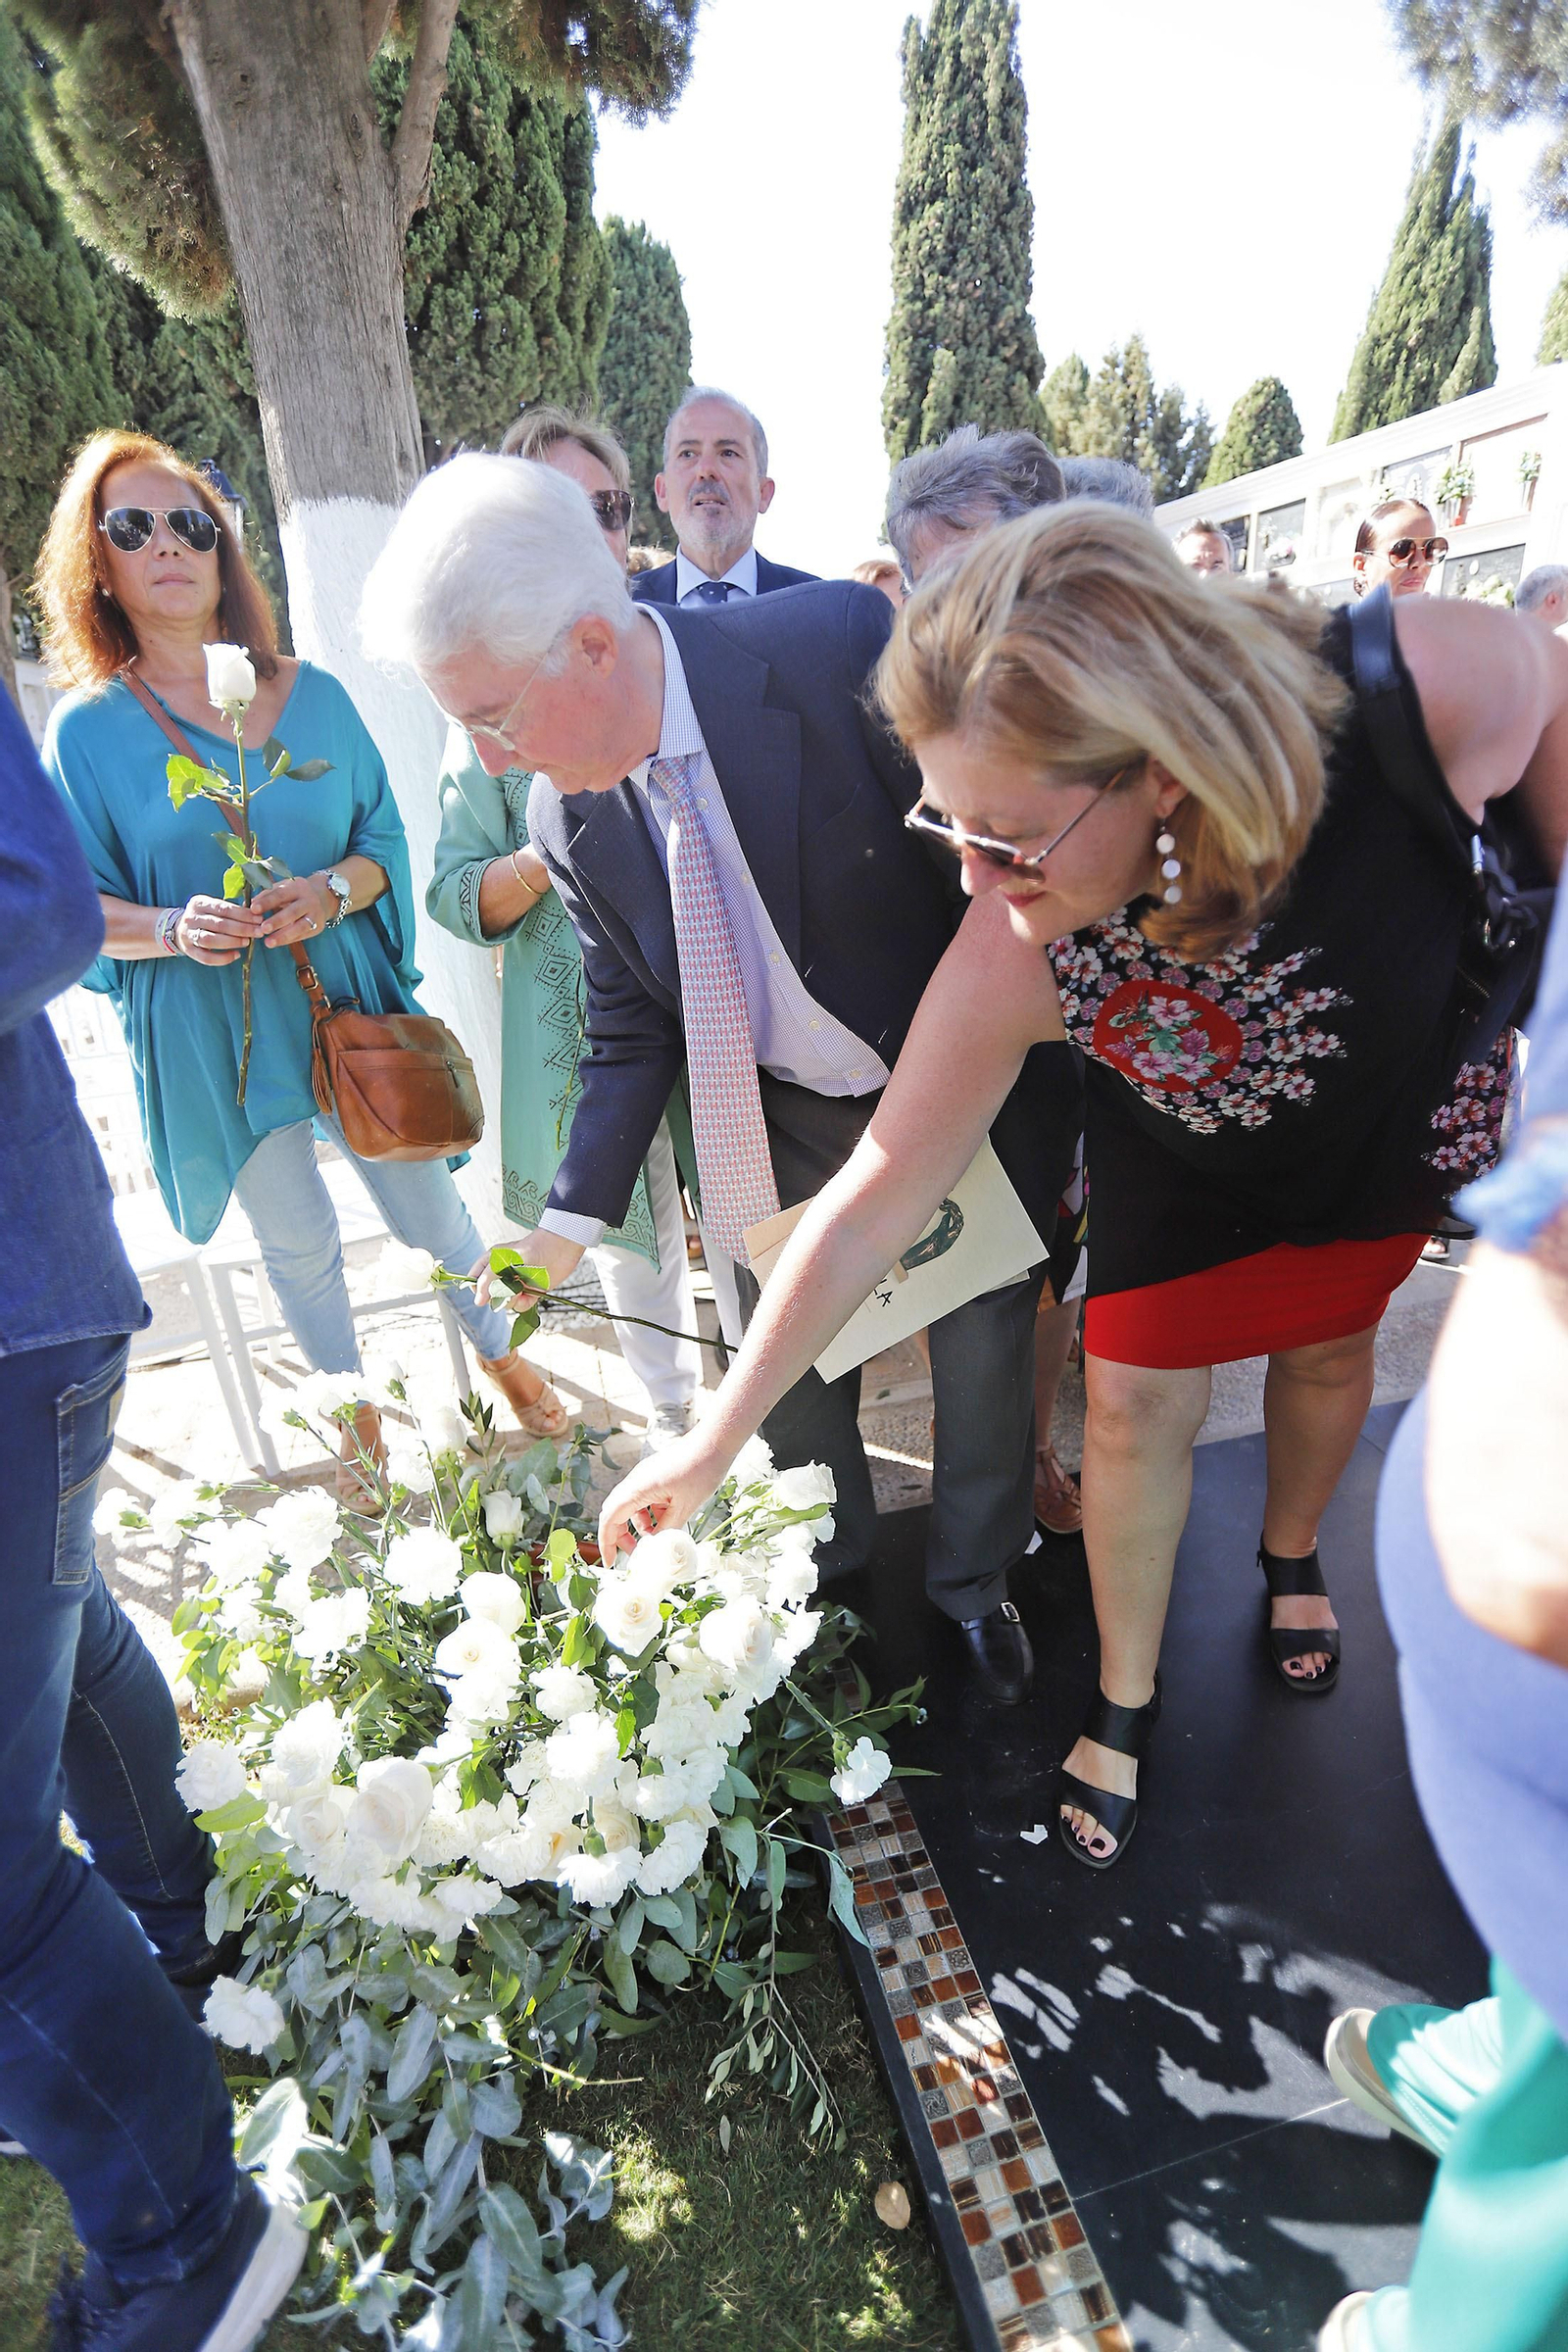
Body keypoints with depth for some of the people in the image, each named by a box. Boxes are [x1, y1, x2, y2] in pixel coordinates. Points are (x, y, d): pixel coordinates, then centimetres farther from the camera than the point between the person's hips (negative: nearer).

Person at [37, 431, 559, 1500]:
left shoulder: (312, 693, 4)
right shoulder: (89, 726, -2)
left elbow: (384, 837, 4)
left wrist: (332, 891, -17)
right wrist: (171, 927, -21)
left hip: (345, 995, 1)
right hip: (209, 1032, -1)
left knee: (425, 1202, 9)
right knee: (298, 1239, 11)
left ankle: (503, 1354, 35)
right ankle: (357, 1417, 34)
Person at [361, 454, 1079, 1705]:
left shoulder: (841, 644, -25)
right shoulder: (570, 821, -11)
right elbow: (630, 1029, -2)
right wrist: (576, 1213, -9)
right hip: (781, 1121, 3)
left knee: (983, 1349, 13)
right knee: (785, 1369, 15)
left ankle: (976, 1581, 43)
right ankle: (829, 1586, 47)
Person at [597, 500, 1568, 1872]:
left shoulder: (1420, 682, -40)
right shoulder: (1011, 966, -38)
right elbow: (867, 1207, -29)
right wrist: (712, 1447, -23)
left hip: (1410, 1108, 2)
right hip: (1188, 1166, -1)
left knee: (1327, 1347, 20)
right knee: (1138, 1401, 1)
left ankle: (1292, 1553, 54)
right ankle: (1127, 1702, 30)